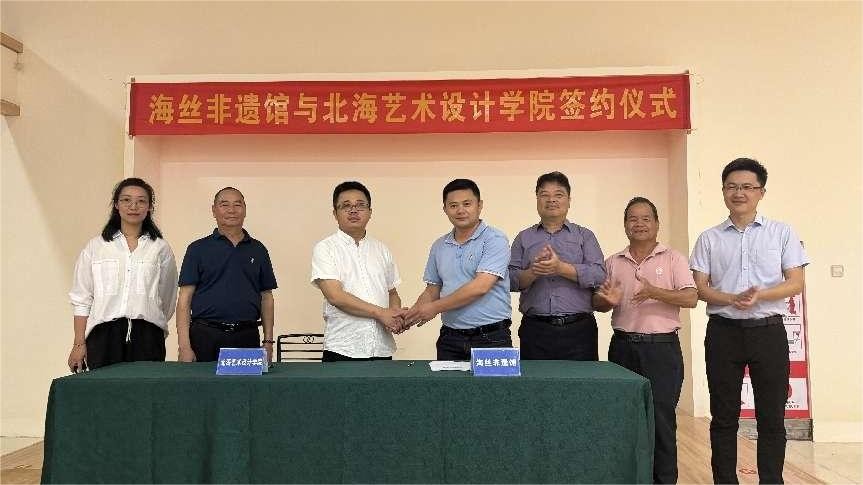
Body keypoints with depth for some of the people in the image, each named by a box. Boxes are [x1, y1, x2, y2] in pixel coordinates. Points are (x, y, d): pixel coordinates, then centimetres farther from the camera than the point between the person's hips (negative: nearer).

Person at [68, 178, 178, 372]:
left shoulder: (161, 248, 9)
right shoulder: (95, 246, 10)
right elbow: (81, 299, 8)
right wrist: (79, 343, 3)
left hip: (146, 334, 0)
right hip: (104, 333, 0)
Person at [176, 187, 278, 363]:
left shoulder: (258, 250, 11)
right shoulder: (198, 249, 3)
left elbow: (266, 297, 12)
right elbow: (185, 299, -1)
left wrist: (268, 341, 6)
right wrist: (184, 346, -9)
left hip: (247, 336, 2)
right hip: (206, 335, -2)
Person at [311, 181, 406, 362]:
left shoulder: (382, 250, 14)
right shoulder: (325, 248, -2)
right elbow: (335, 296, -13)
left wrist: (396, 313, -4)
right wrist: (381, 313, -13)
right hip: (342, 349, -4)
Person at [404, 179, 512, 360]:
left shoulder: (495, 240, -8)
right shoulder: (439, 246, 12)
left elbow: (480, 287, -18)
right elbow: (432, 290, 16)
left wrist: (435, 307, -13)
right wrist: (411, 314, -4)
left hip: (491, 338, -5)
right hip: (449, 339, 5)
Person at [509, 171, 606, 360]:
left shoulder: (585, 236, 13)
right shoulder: (524, 238, 15)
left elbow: (599, 274, -2)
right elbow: (510, 280, 5)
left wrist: (561, 268, -14)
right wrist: (532, 272, -15)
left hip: (578, 329, 0)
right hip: (535, 329, 1)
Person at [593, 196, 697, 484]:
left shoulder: (673, 259, 2)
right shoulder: (613, 263, 11)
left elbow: (691, 298, -8)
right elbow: (596, 303, 13)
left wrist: (655, 292, -24)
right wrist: (607, 300, -11)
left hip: (662, 347, -3)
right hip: (623, 347, 3)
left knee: (661, 418, -2)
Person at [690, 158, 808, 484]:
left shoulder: (782, 233, 4)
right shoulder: (709, 238, 6)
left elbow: (795, 283, -1)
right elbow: (700, 288, 1)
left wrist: (760, 295, -19)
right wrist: (733, 299, -17)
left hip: (768, 331, 0)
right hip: (723, 332, 1)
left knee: (771, 416, 5)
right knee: (724, 416, 7)